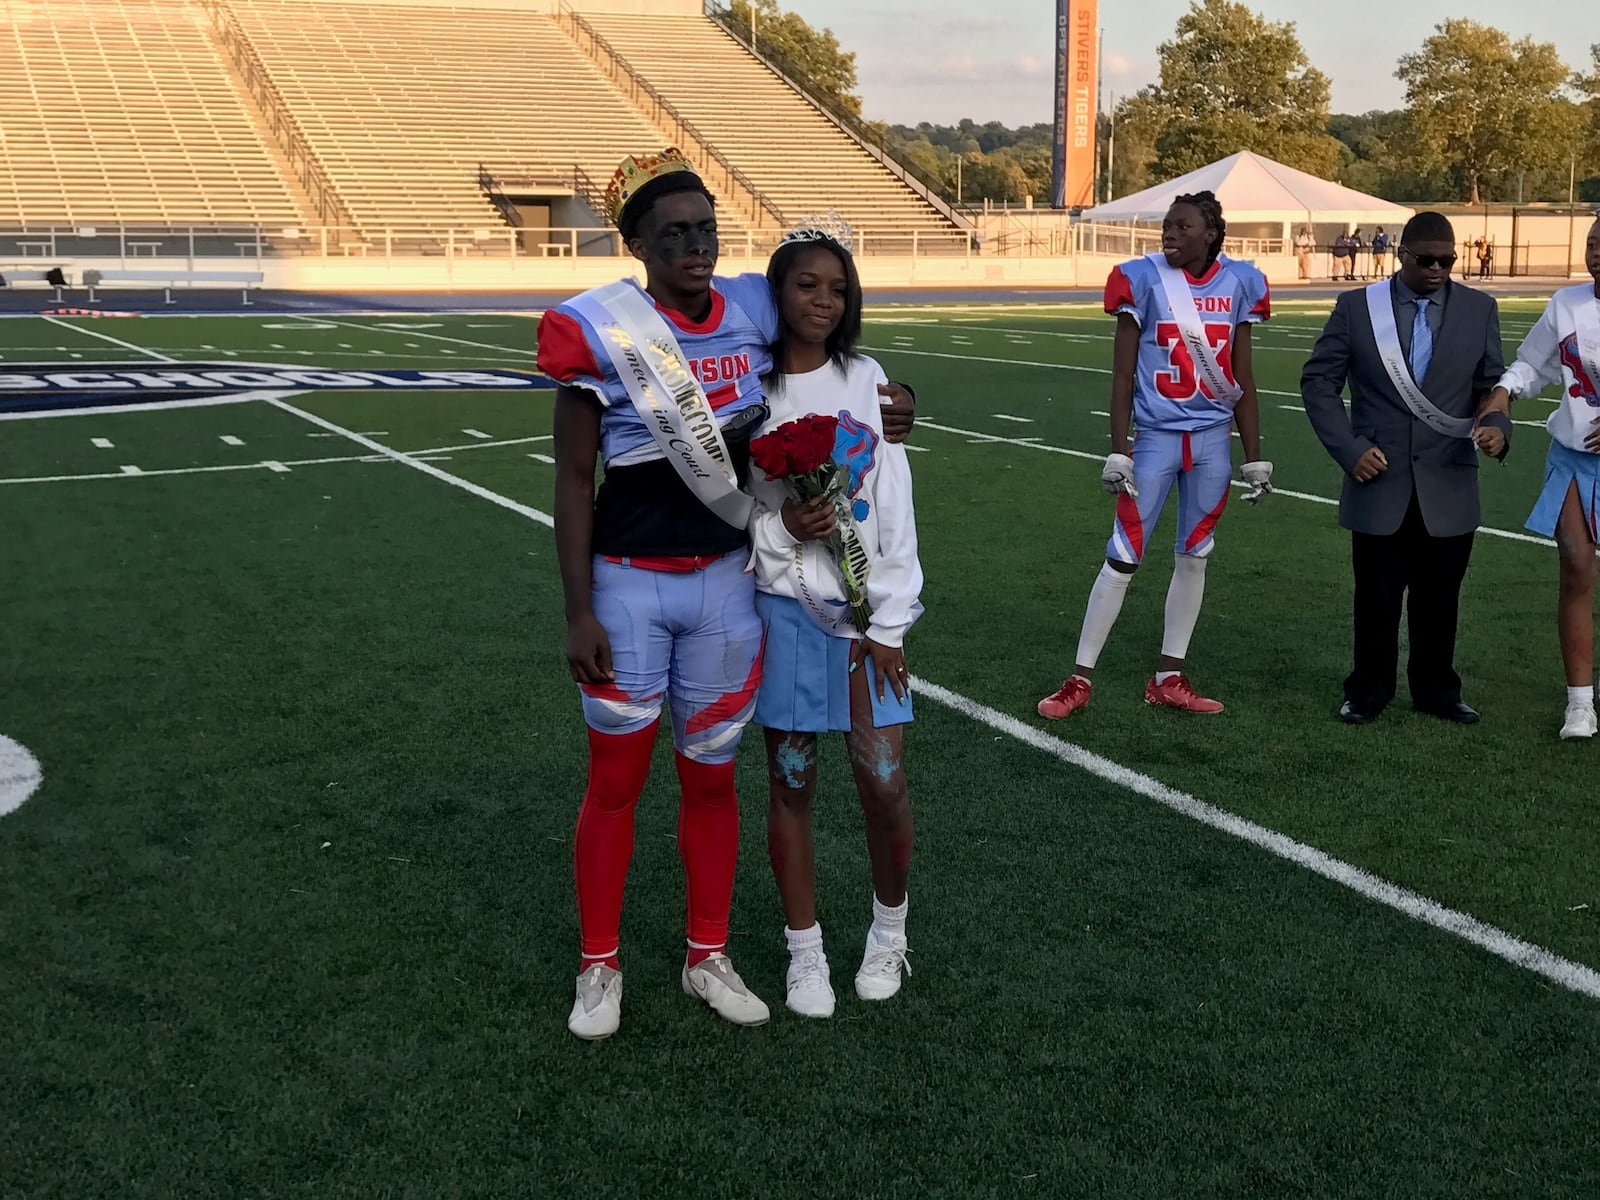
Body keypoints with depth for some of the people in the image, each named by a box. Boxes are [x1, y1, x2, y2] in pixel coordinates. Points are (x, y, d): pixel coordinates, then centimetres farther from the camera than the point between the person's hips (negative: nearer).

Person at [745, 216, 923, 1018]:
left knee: (883, 781, 0)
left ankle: (890, 926, 26)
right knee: (791, 783, 7)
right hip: (784, 609, -1)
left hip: (865, 610, 1)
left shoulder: (866, 381, 2)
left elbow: (893, 505, 0)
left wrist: (890, 622, -3)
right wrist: (780, 525, -18)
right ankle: (805, 952, 22)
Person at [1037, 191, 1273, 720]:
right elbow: (1123, 373, -5)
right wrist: (1118, 451, -10)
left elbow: (1242, 379, 8)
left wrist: (1255, 456, 8)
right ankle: (1080, 679, 8)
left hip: (1212, 440, 4)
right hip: (1156, 437, -3)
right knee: (1123, 559, -1)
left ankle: (1169, 678, 22)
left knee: (1194, 557, 10)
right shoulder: (1145, 279, -7)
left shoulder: (1239, 283, 2)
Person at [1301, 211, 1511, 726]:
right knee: (1376, 596, 7)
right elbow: (1318, 381, 2)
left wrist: (1498, 426, -12)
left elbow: (1493, 384, 10)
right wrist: (1349, 449, -8)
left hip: (1448, 486, 2)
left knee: (1439, 597, 10)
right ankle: (1368, 691, 21)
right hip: (1379, 481, -1)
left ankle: (1436, 689, 25)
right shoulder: (1357, 307, 0)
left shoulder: (1479, 310, 5)